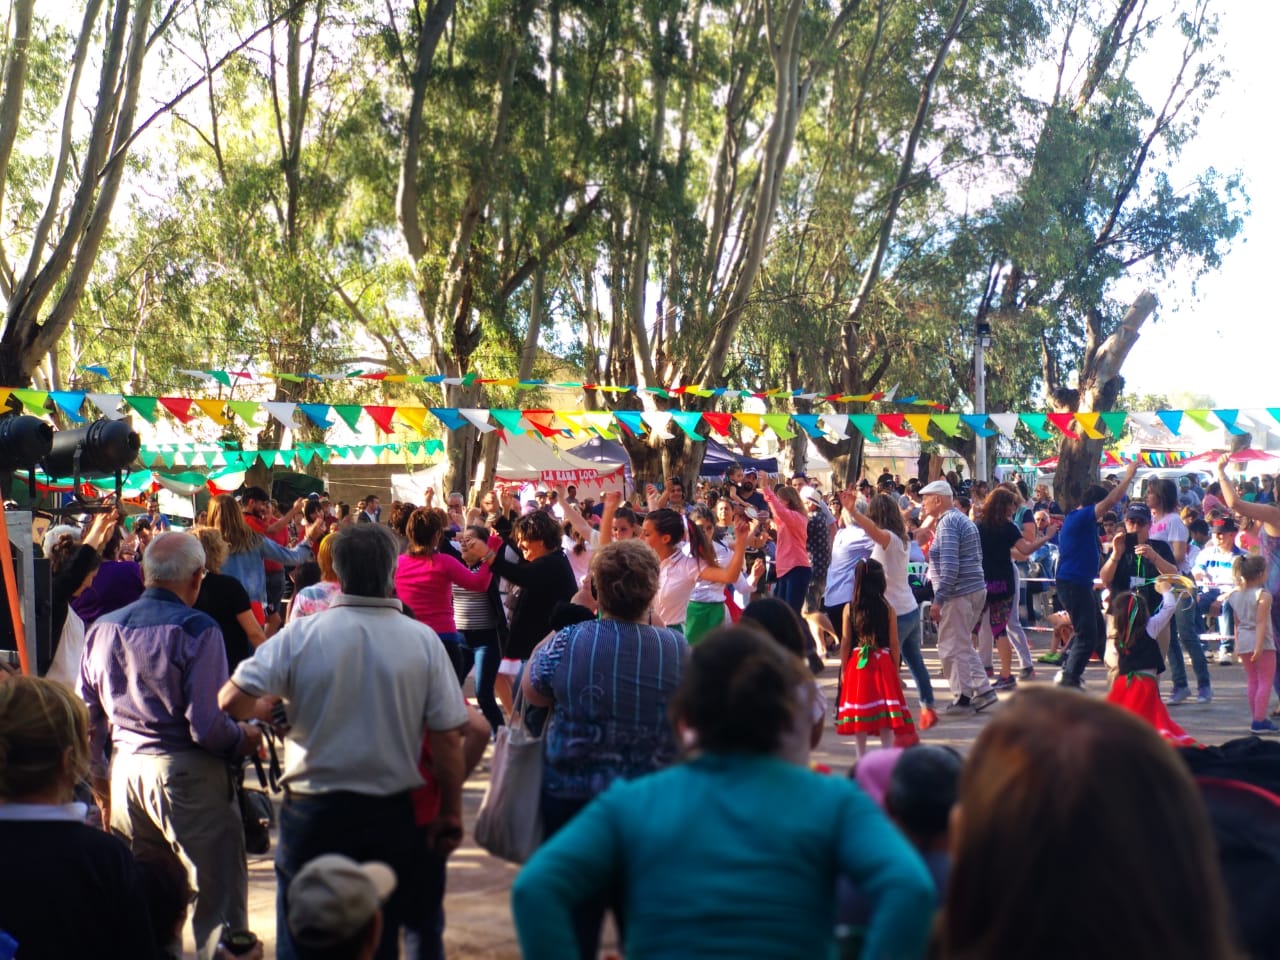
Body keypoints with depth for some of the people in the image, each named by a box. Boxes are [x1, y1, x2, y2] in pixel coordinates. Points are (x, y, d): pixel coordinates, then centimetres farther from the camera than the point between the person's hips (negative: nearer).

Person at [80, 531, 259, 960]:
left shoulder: (103, 628, 5)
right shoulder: (197, 629, -14)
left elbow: (87, 717, 12)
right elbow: (208, 725, -18)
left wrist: (98, 776, 25)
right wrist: (244, 738, 2)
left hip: (124, 768, 7)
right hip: (187, 773, -6)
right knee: (218, 900, 2)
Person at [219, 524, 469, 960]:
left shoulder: (300, 635, -11)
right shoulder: (424, 640, -9)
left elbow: (232, 701, -14)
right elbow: (448, 737, -8)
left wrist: (266, 708, 9)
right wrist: (450, 814, 3)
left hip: (313, 810, -1)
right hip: (391, 813, 1)